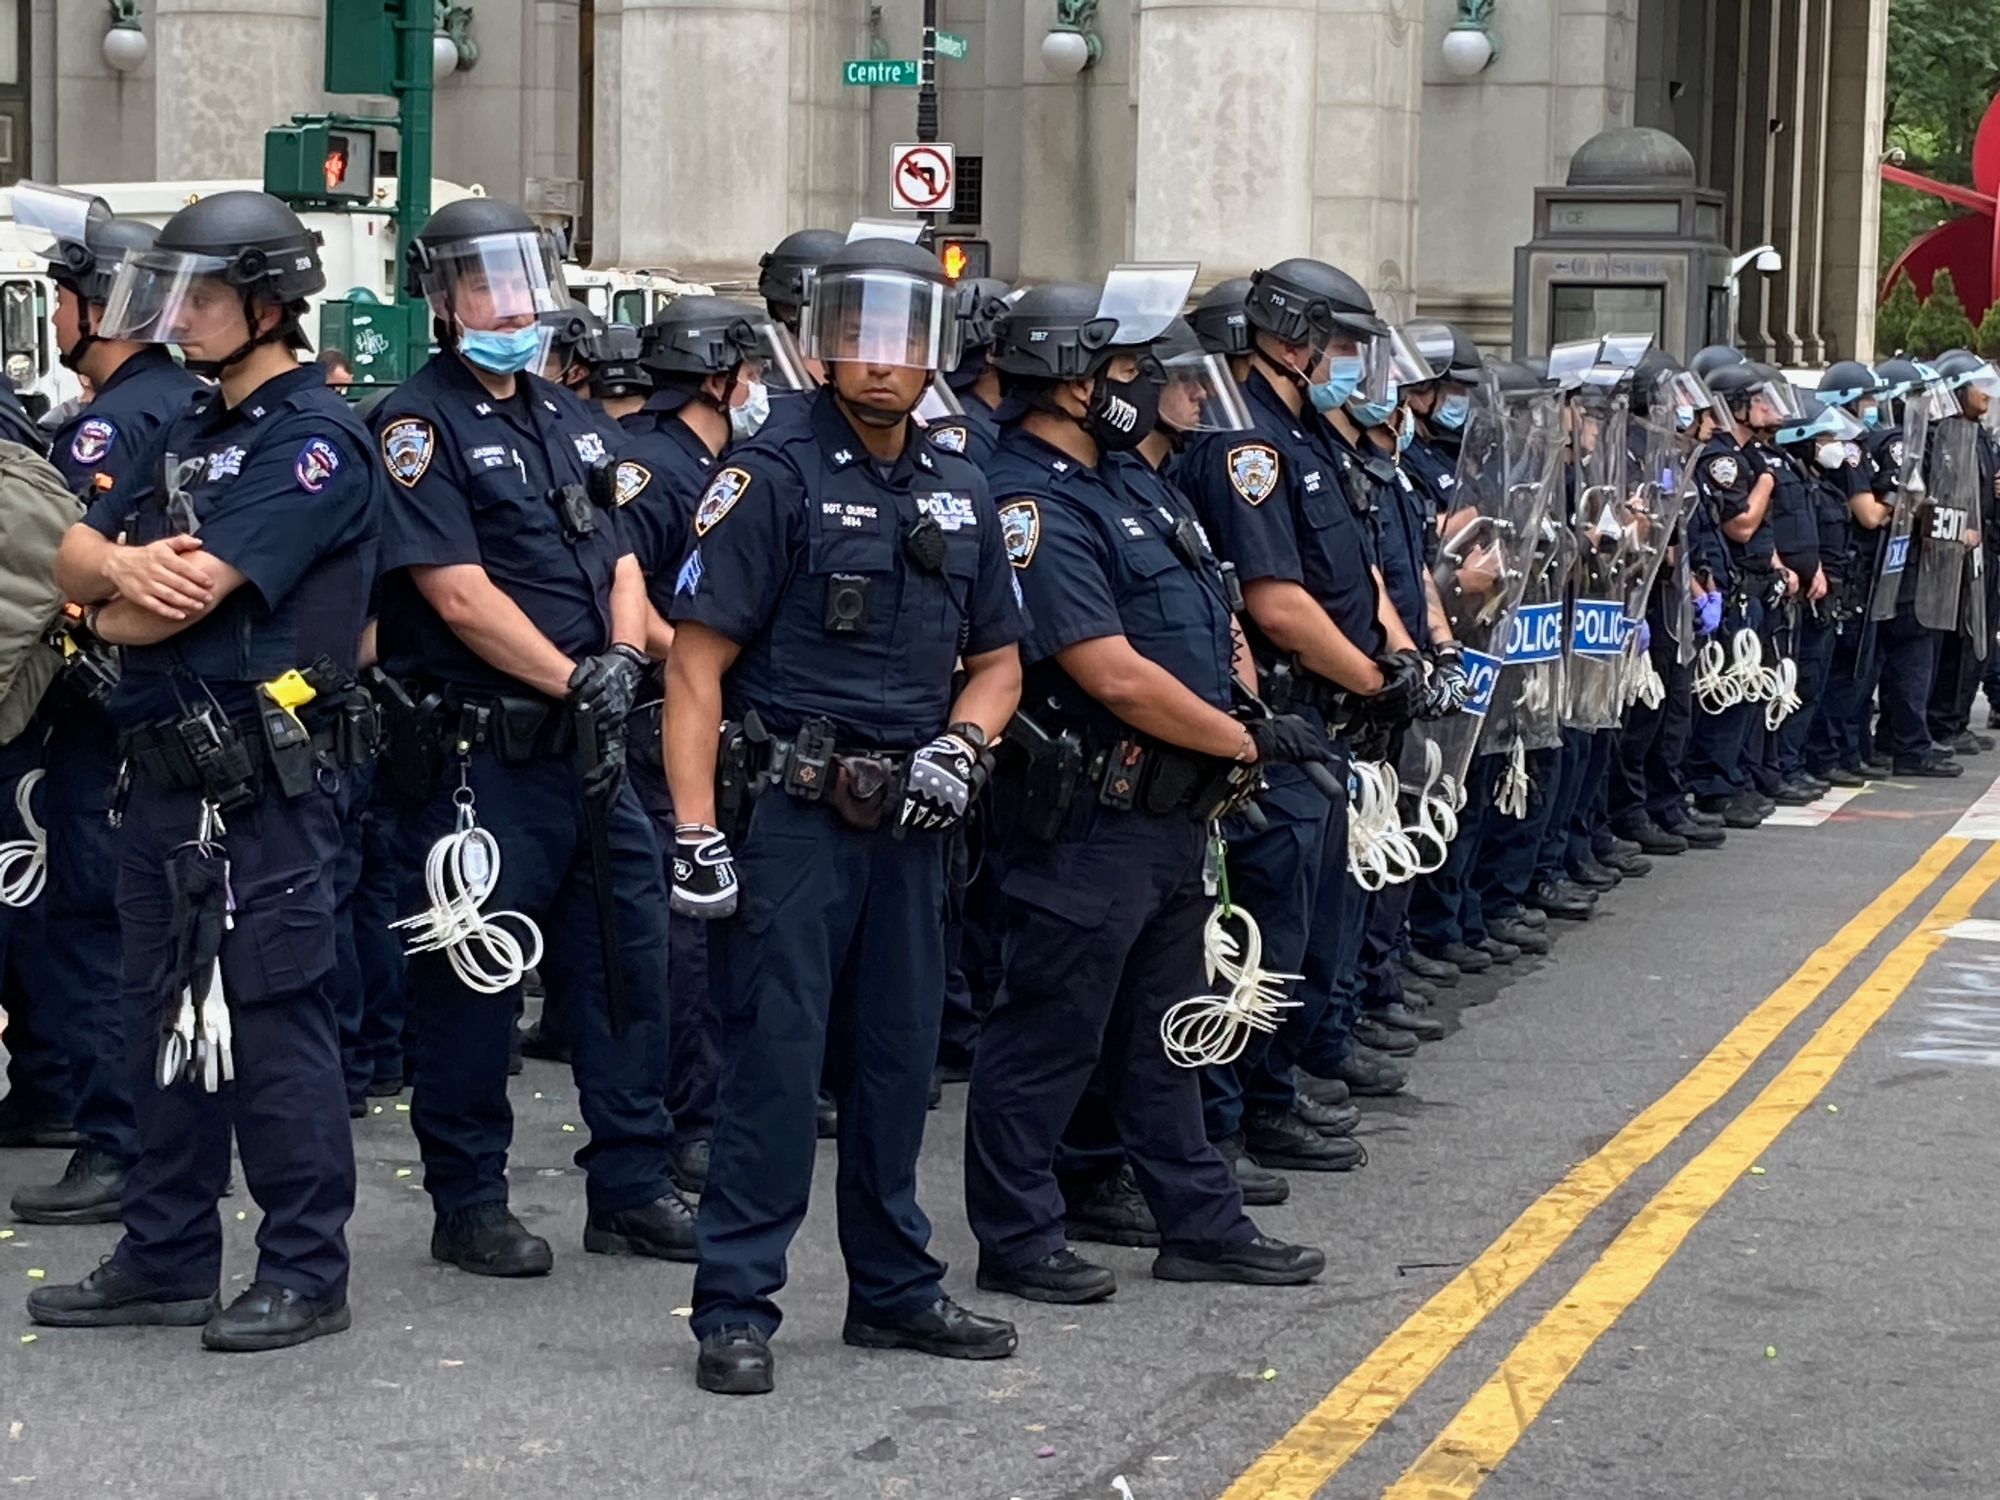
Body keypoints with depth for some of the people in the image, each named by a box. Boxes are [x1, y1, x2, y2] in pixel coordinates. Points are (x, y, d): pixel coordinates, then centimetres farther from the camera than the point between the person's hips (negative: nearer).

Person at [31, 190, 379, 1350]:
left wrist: (118, 605, 0)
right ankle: (167, 1259, 24)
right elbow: (78, 556, 10)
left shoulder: (313, 441, -12)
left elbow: (185, 598, -21)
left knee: (270, 1022, -4)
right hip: (168, 770, 9)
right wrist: (126, 565, -14)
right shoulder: (196, 430, 18)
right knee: (169, 1018, 14)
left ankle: (307, 1270, 5)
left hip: (261, 784, -9)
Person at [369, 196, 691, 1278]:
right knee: (474, 981, 0)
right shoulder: (420, 425, -7)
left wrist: (622, 661, -7)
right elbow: (458, 591, -15)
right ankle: (469, 1207, 11)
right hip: (481, 754, -7)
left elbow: (623, 565, 13)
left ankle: (632, 1187, 20)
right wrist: (573, 679, -15)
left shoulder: (572, 421, 16)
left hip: (592, 746, 7)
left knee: (628, 959, 10)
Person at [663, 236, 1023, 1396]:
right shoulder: (773, 477, -7)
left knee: (899, 1058, 14)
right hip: (791, 811, -6)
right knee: (775, 1059, -5)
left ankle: (895, 1288, 26)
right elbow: (699, 660, -12)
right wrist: (697, 829, -18)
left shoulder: (961, 495, 12)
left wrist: (960, 744, -2)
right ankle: (738, 1308, 3)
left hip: (906, 821, 6)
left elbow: (998, 658, 20)